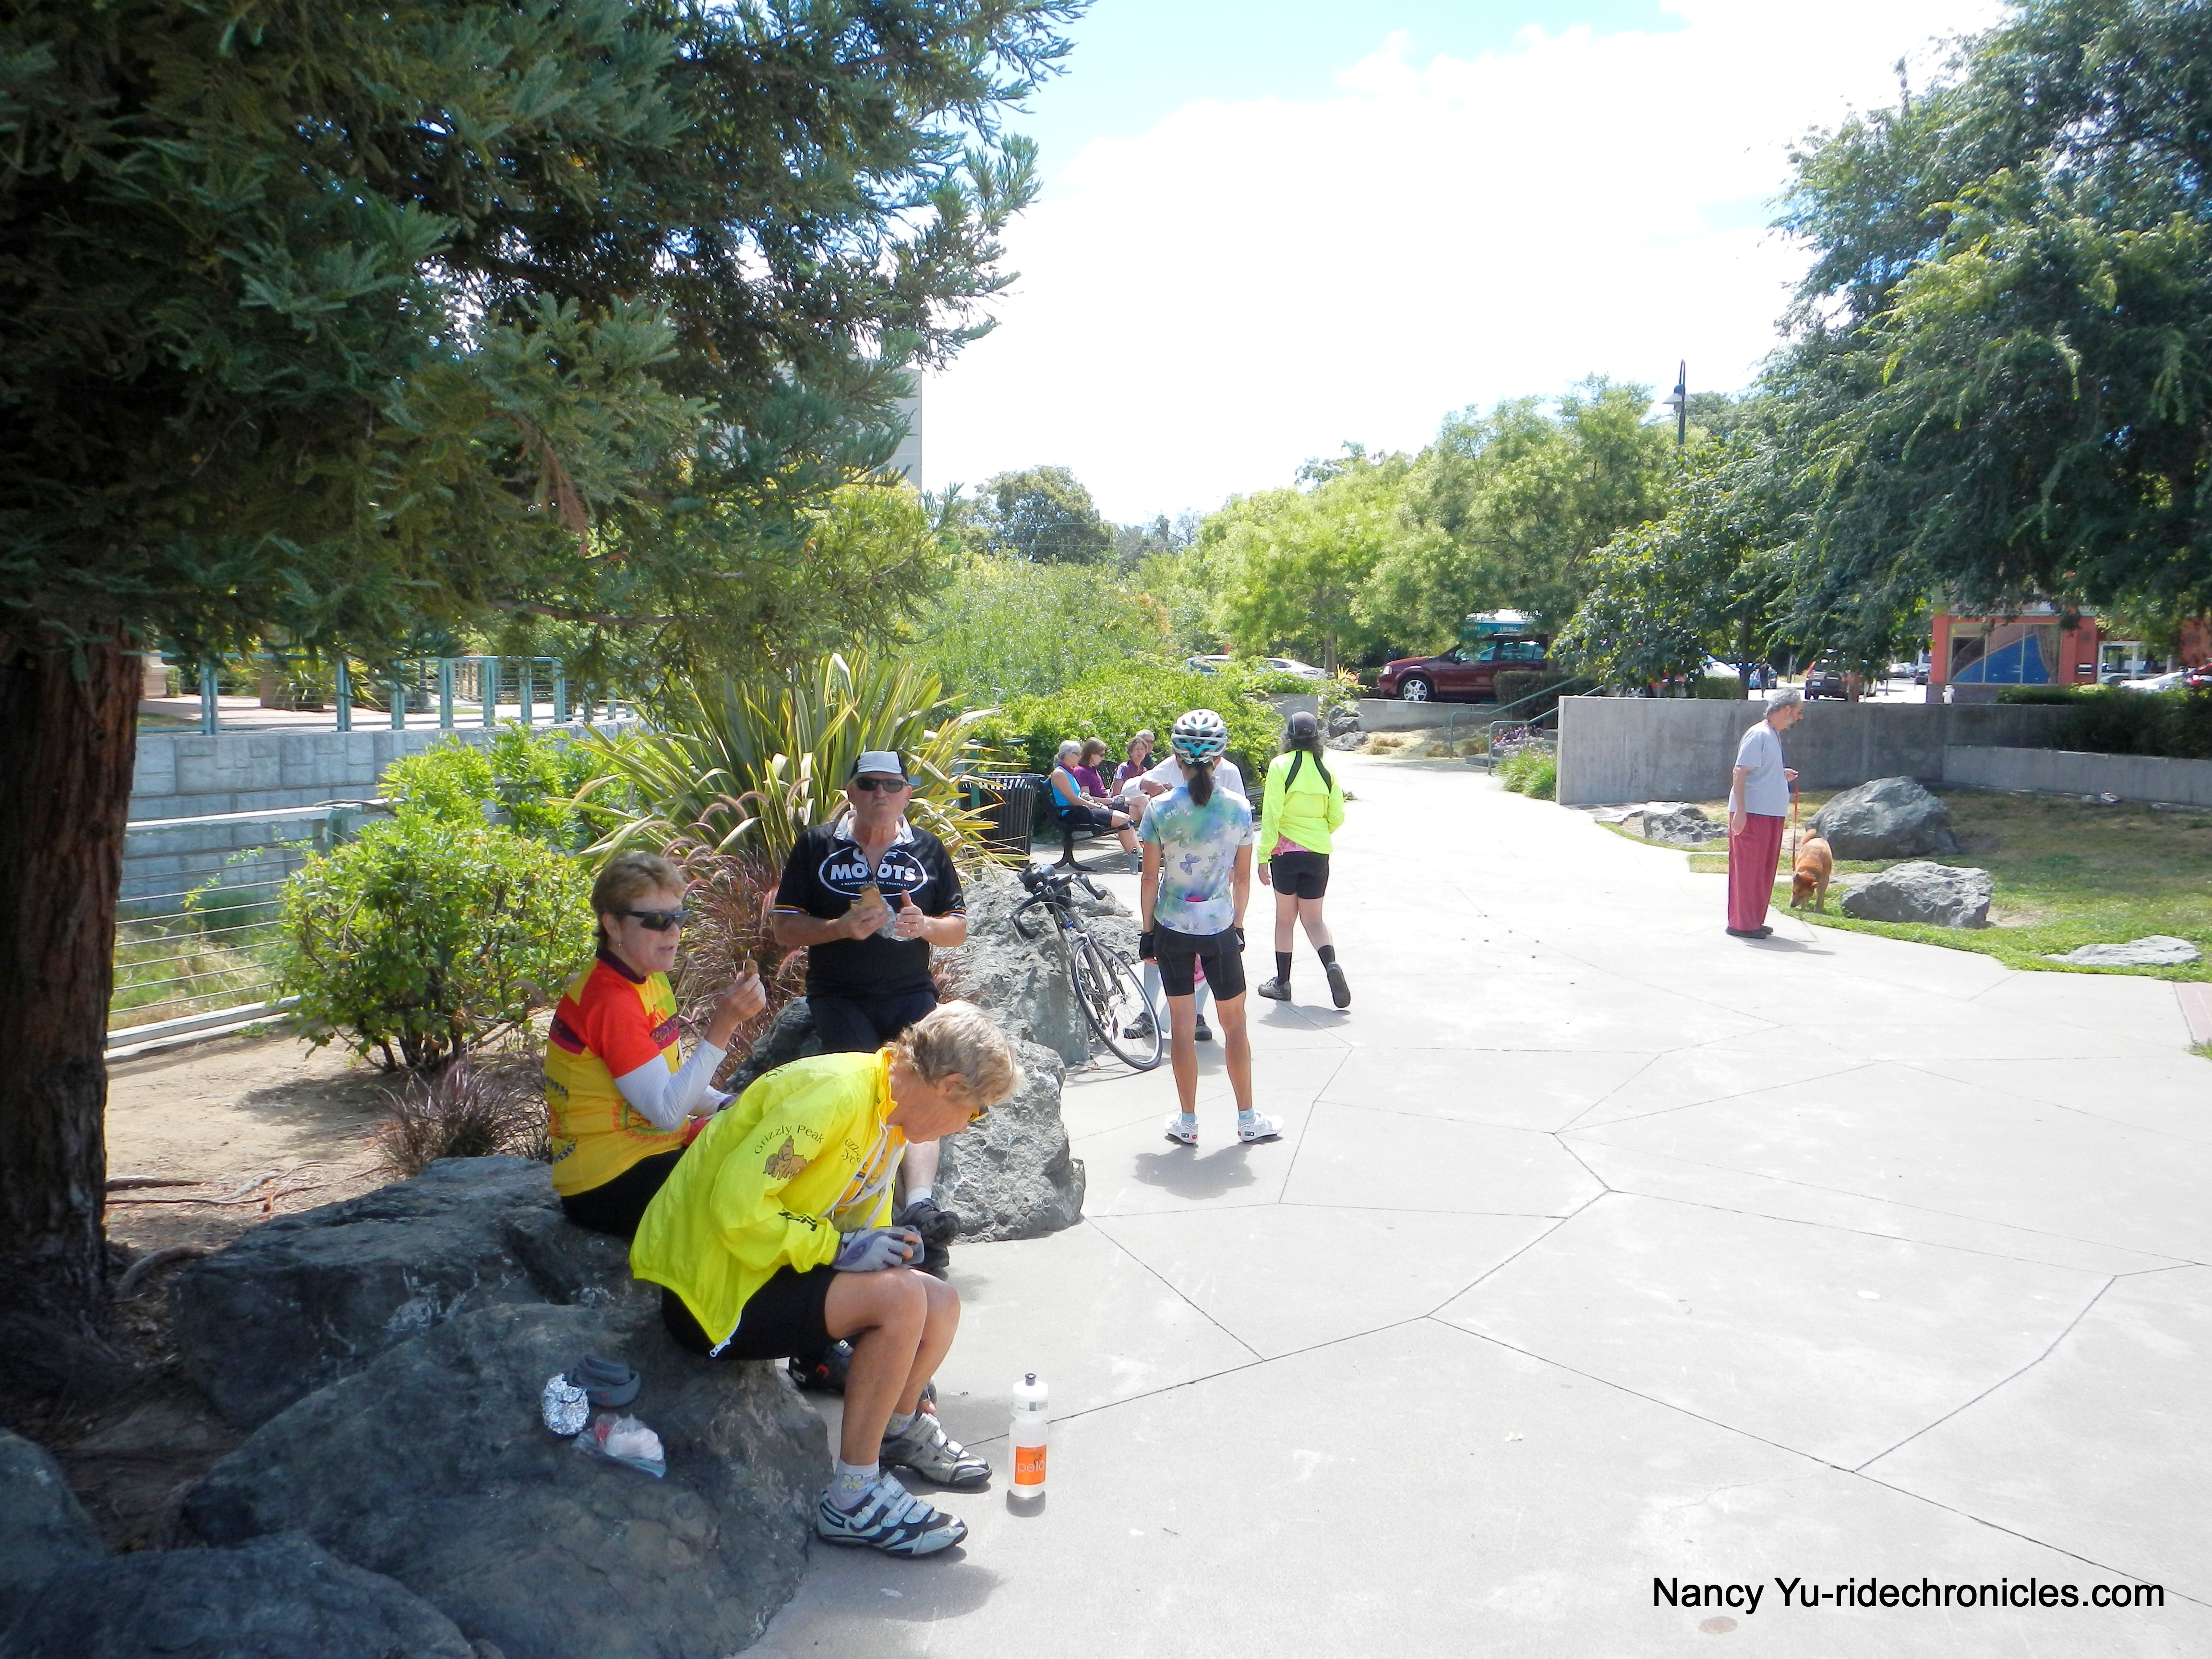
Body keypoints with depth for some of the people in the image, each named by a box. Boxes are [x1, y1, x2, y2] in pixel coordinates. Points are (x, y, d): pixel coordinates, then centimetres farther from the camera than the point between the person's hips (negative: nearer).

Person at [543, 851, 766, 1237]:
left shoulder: (649, 980, 8)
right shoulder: (610, 1001, -23)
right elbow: (667, 1112, -27)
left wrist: (727, 1106, -5)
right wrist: (723, 1025, -34)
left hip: (648, 1147, 10)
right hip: (607, 1186, -10)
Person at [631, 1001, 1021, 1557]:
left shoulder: (890, 1114, 7)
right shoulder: (836, 1094, -25)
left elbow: (860, 1227, 18)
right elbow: (735, 1206, -29)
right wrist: (838, 1247, -24)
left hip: (775, 1272, 10)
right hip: (709, 1289, -10)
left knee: (940, 1303, 3)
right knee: (901, 1297, -25)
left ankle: (901, 1430, 31)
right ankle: (854, 1500, -11)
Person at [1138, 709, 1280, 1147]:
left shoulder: (1161, 809, -9)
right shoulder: (1238, 809, -7)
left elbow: (1151, 877, -6)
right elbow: (1243, 877, 0)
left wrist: (1147, 931, 4)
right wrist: (1238, 925, 12)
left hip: (1172, 928, 0)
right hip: (1220, 928, 0)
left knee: (1182, 1025, 9)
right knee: (1235, 1024, 13)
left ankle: (1188, 1122, 16)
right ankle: (1247, 1120, 22)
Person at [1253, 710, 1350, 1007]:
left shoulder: (1281, 765, -8)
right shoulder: (1326, 770, 3)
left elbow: (1271, 815, -12)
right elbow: (1337, 817, 6)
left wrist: (1264, 855, -8)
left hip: (1286, 850, -3)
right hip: (1319, 853, 3)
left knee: (1285, 917, 11)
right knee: (1313, 919, 11)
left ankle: (1282, 983, 18)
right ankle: (1331, 965, -16)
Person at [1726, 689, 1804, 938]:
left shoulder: (1774, 735, 17)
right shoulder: (1759, 734, -12)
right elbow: (1740, 772, -19)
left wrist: (1782, 776, 14)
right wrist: (1740, 811, -24)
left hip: (1771, 814, 10)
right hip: (1752, 813, -10)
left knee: (1764, 870, 13)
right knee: (1748, 869, -5)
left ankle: (1754, 921, 21)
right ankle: (1741, 924, 0)